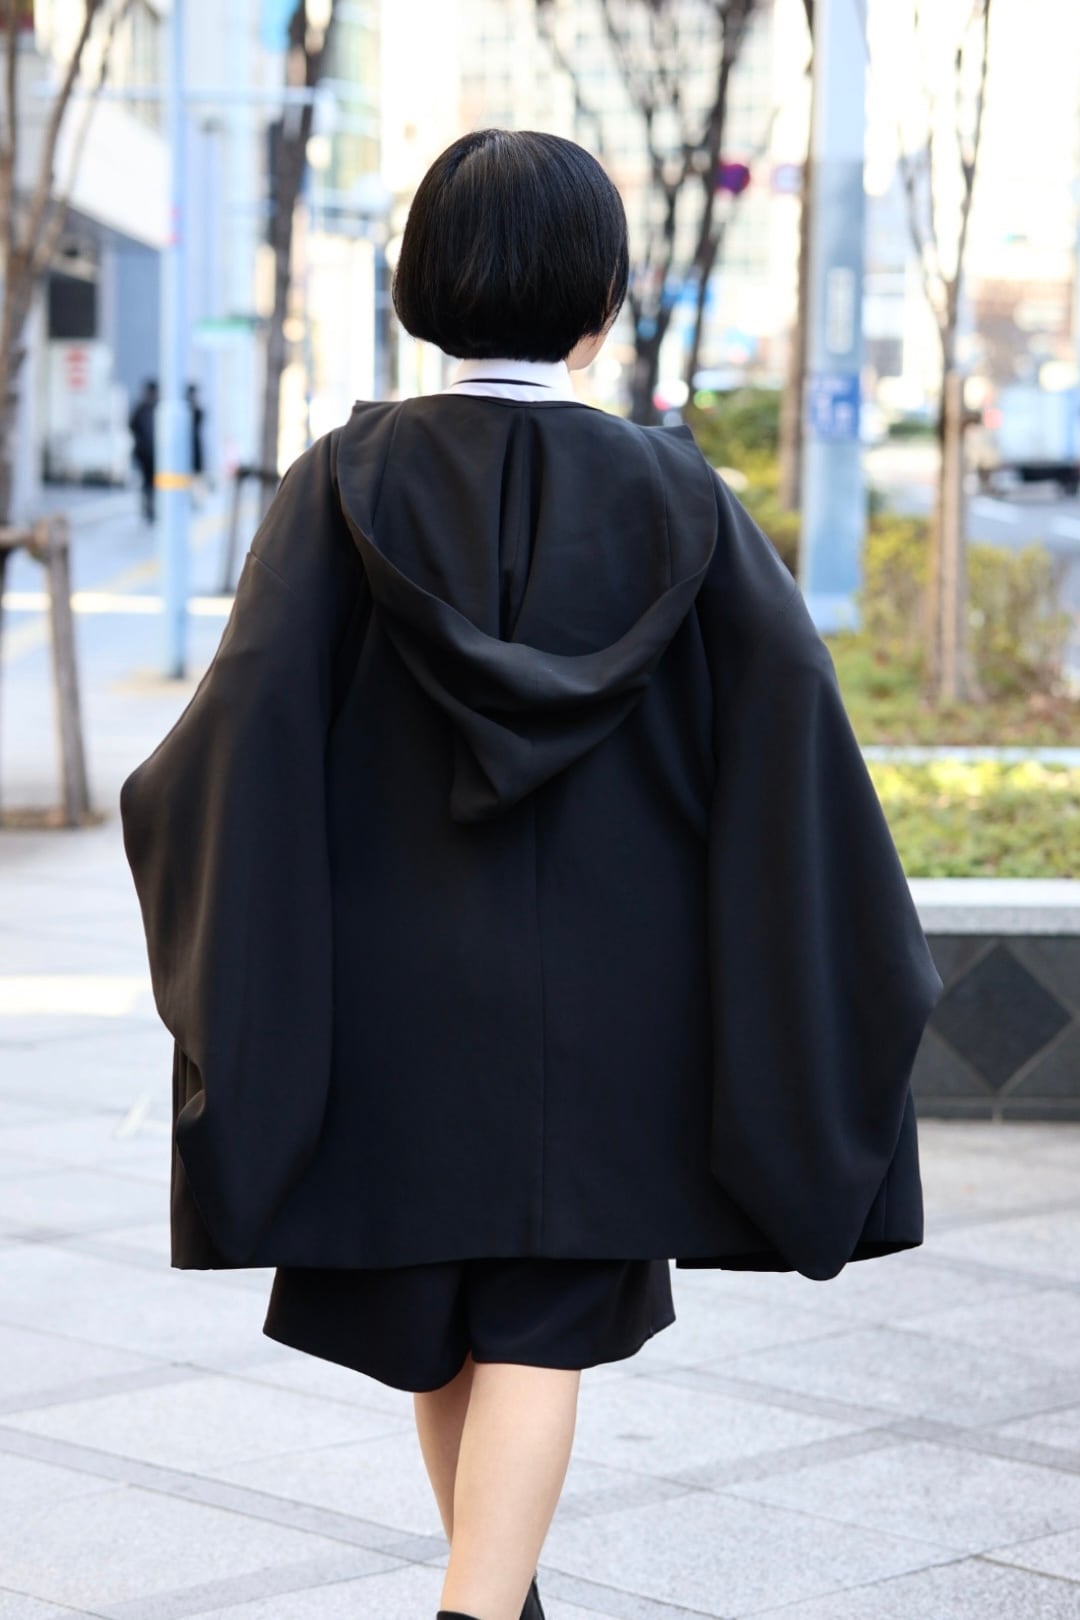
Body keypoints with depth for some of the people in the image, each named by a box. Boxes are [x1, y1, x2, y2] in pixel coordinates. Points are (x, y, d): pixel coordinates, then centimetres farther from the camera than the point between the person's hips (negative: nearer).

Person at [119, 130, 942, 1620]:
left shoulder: (352, 478, -6)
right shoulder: (669, 490, -4)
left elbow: (258, 703, -17)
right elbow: (788, 707, -11)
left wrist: (173, 810, 1)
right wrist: (854, 941, -2)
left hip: (400, 978, 1)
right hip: (602, 991, -1)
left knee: (433, 1304, 20)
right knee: (541, 1325, 1)